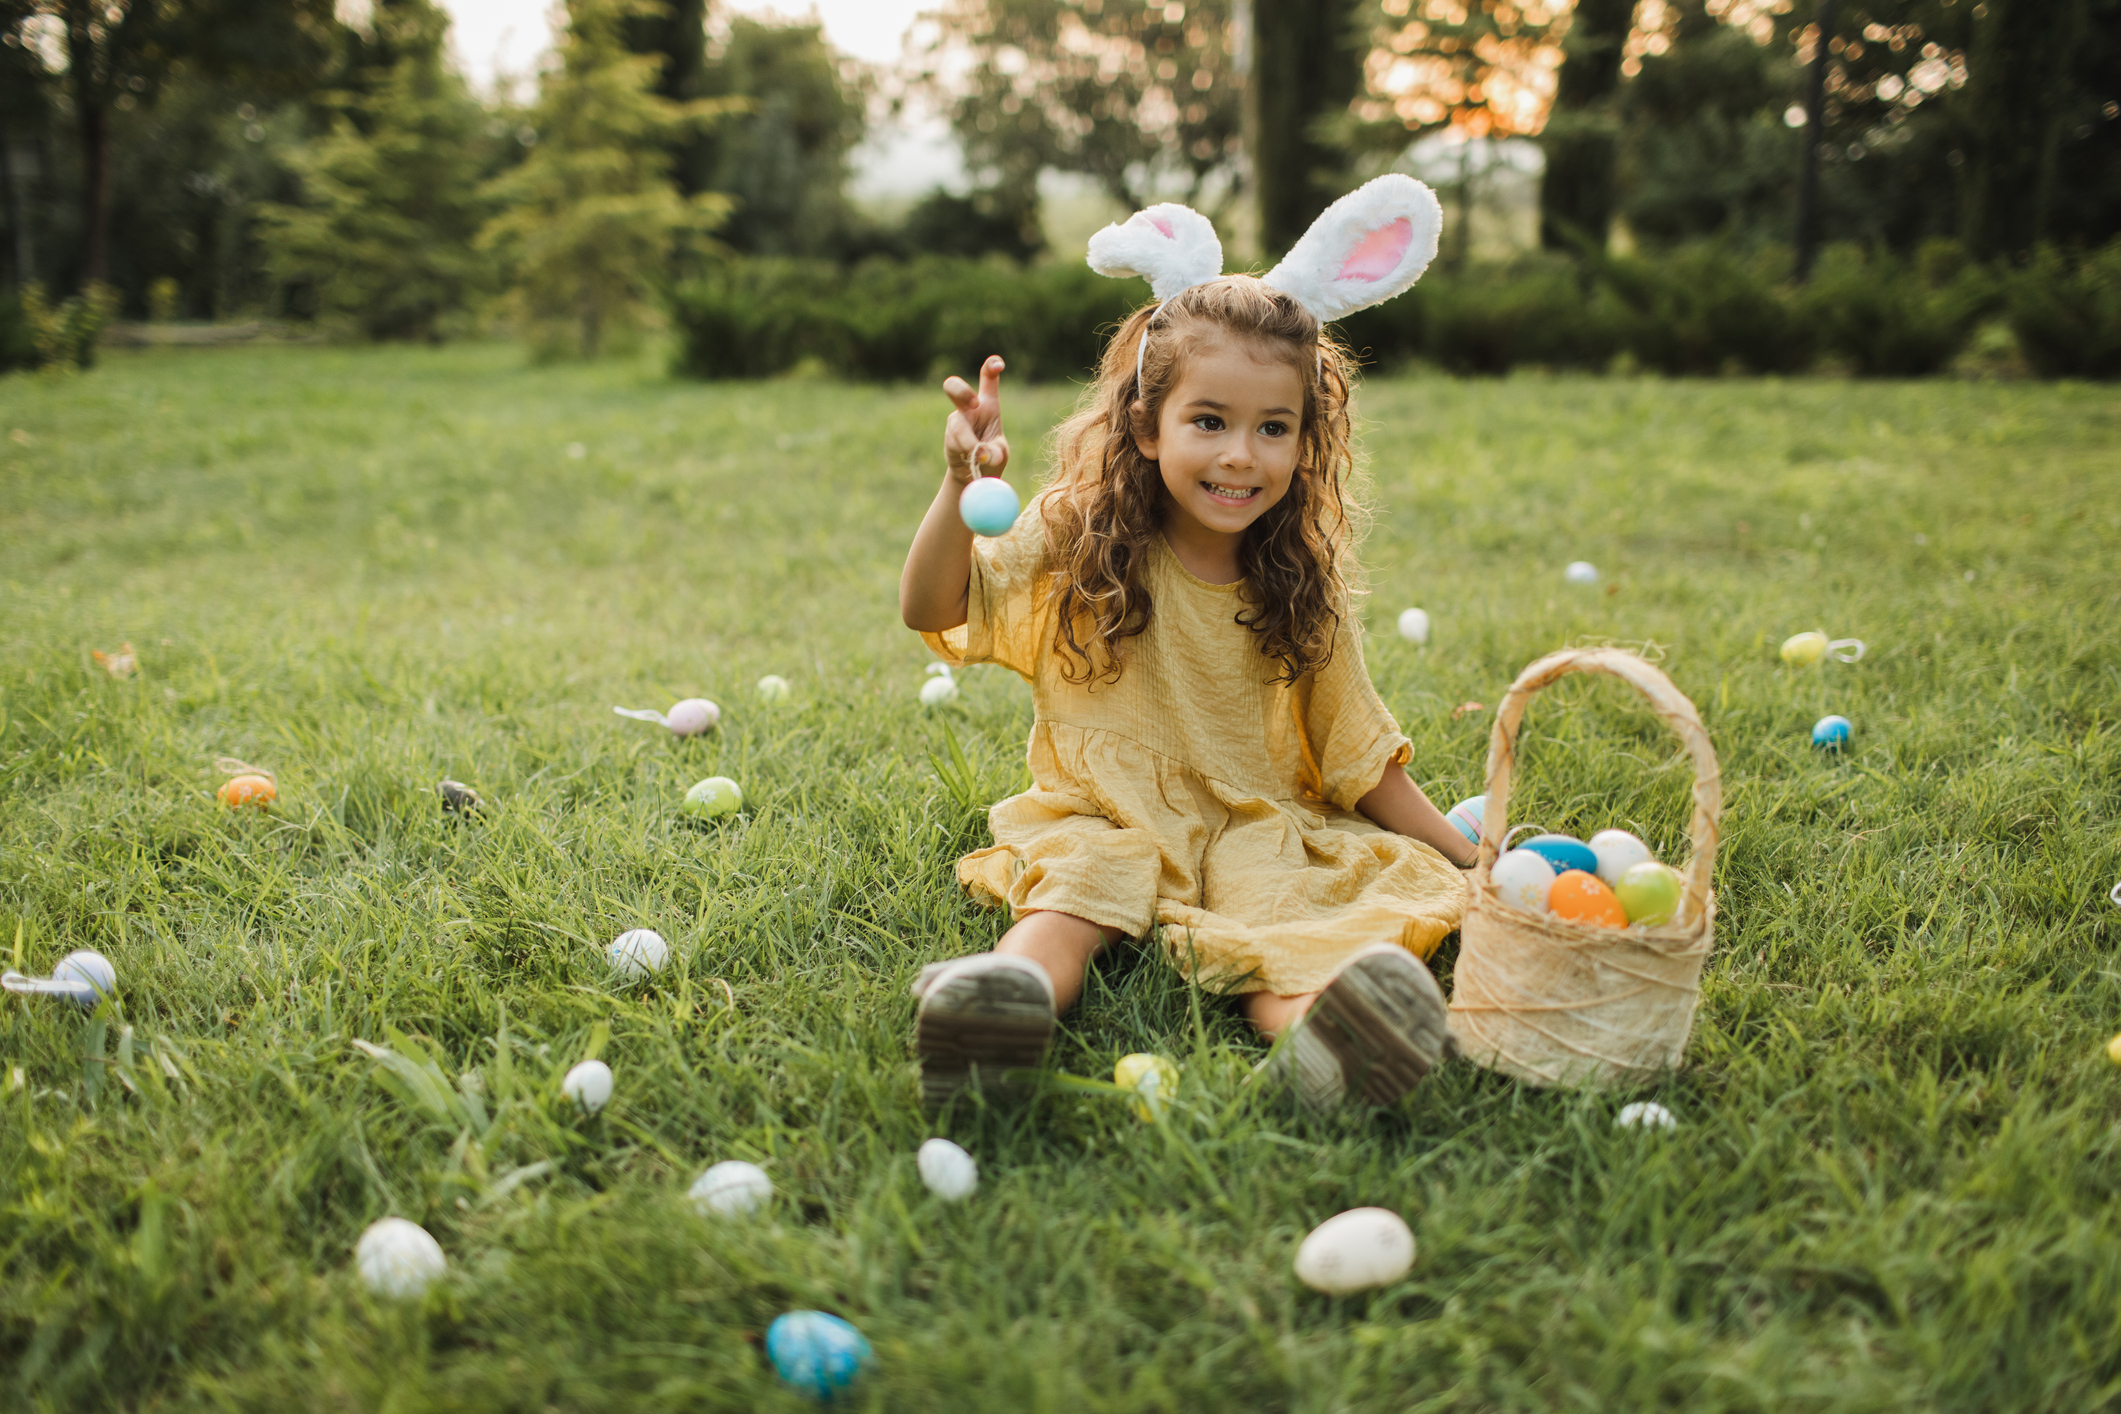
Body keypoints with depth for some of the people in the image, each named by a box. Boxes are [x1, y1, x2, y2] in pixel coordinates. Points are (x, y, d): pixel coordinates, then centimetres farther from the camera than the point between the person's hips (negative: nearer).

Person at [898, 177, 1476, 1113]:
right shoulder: (1078, 544, -2)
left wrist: (1468, 856, 4)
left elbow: (1357, 761, 9)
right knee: (1070, 890, -32)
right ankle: (1014, 989, -61)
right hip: (1104, 818, 0)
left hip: (1257, 828, 0)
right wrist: (962, 488, -26)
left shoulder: (1302, 591, 2)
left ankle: (1323, 1030, -62)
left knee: (1279, 917, -32)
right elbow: (931, 610, -9)